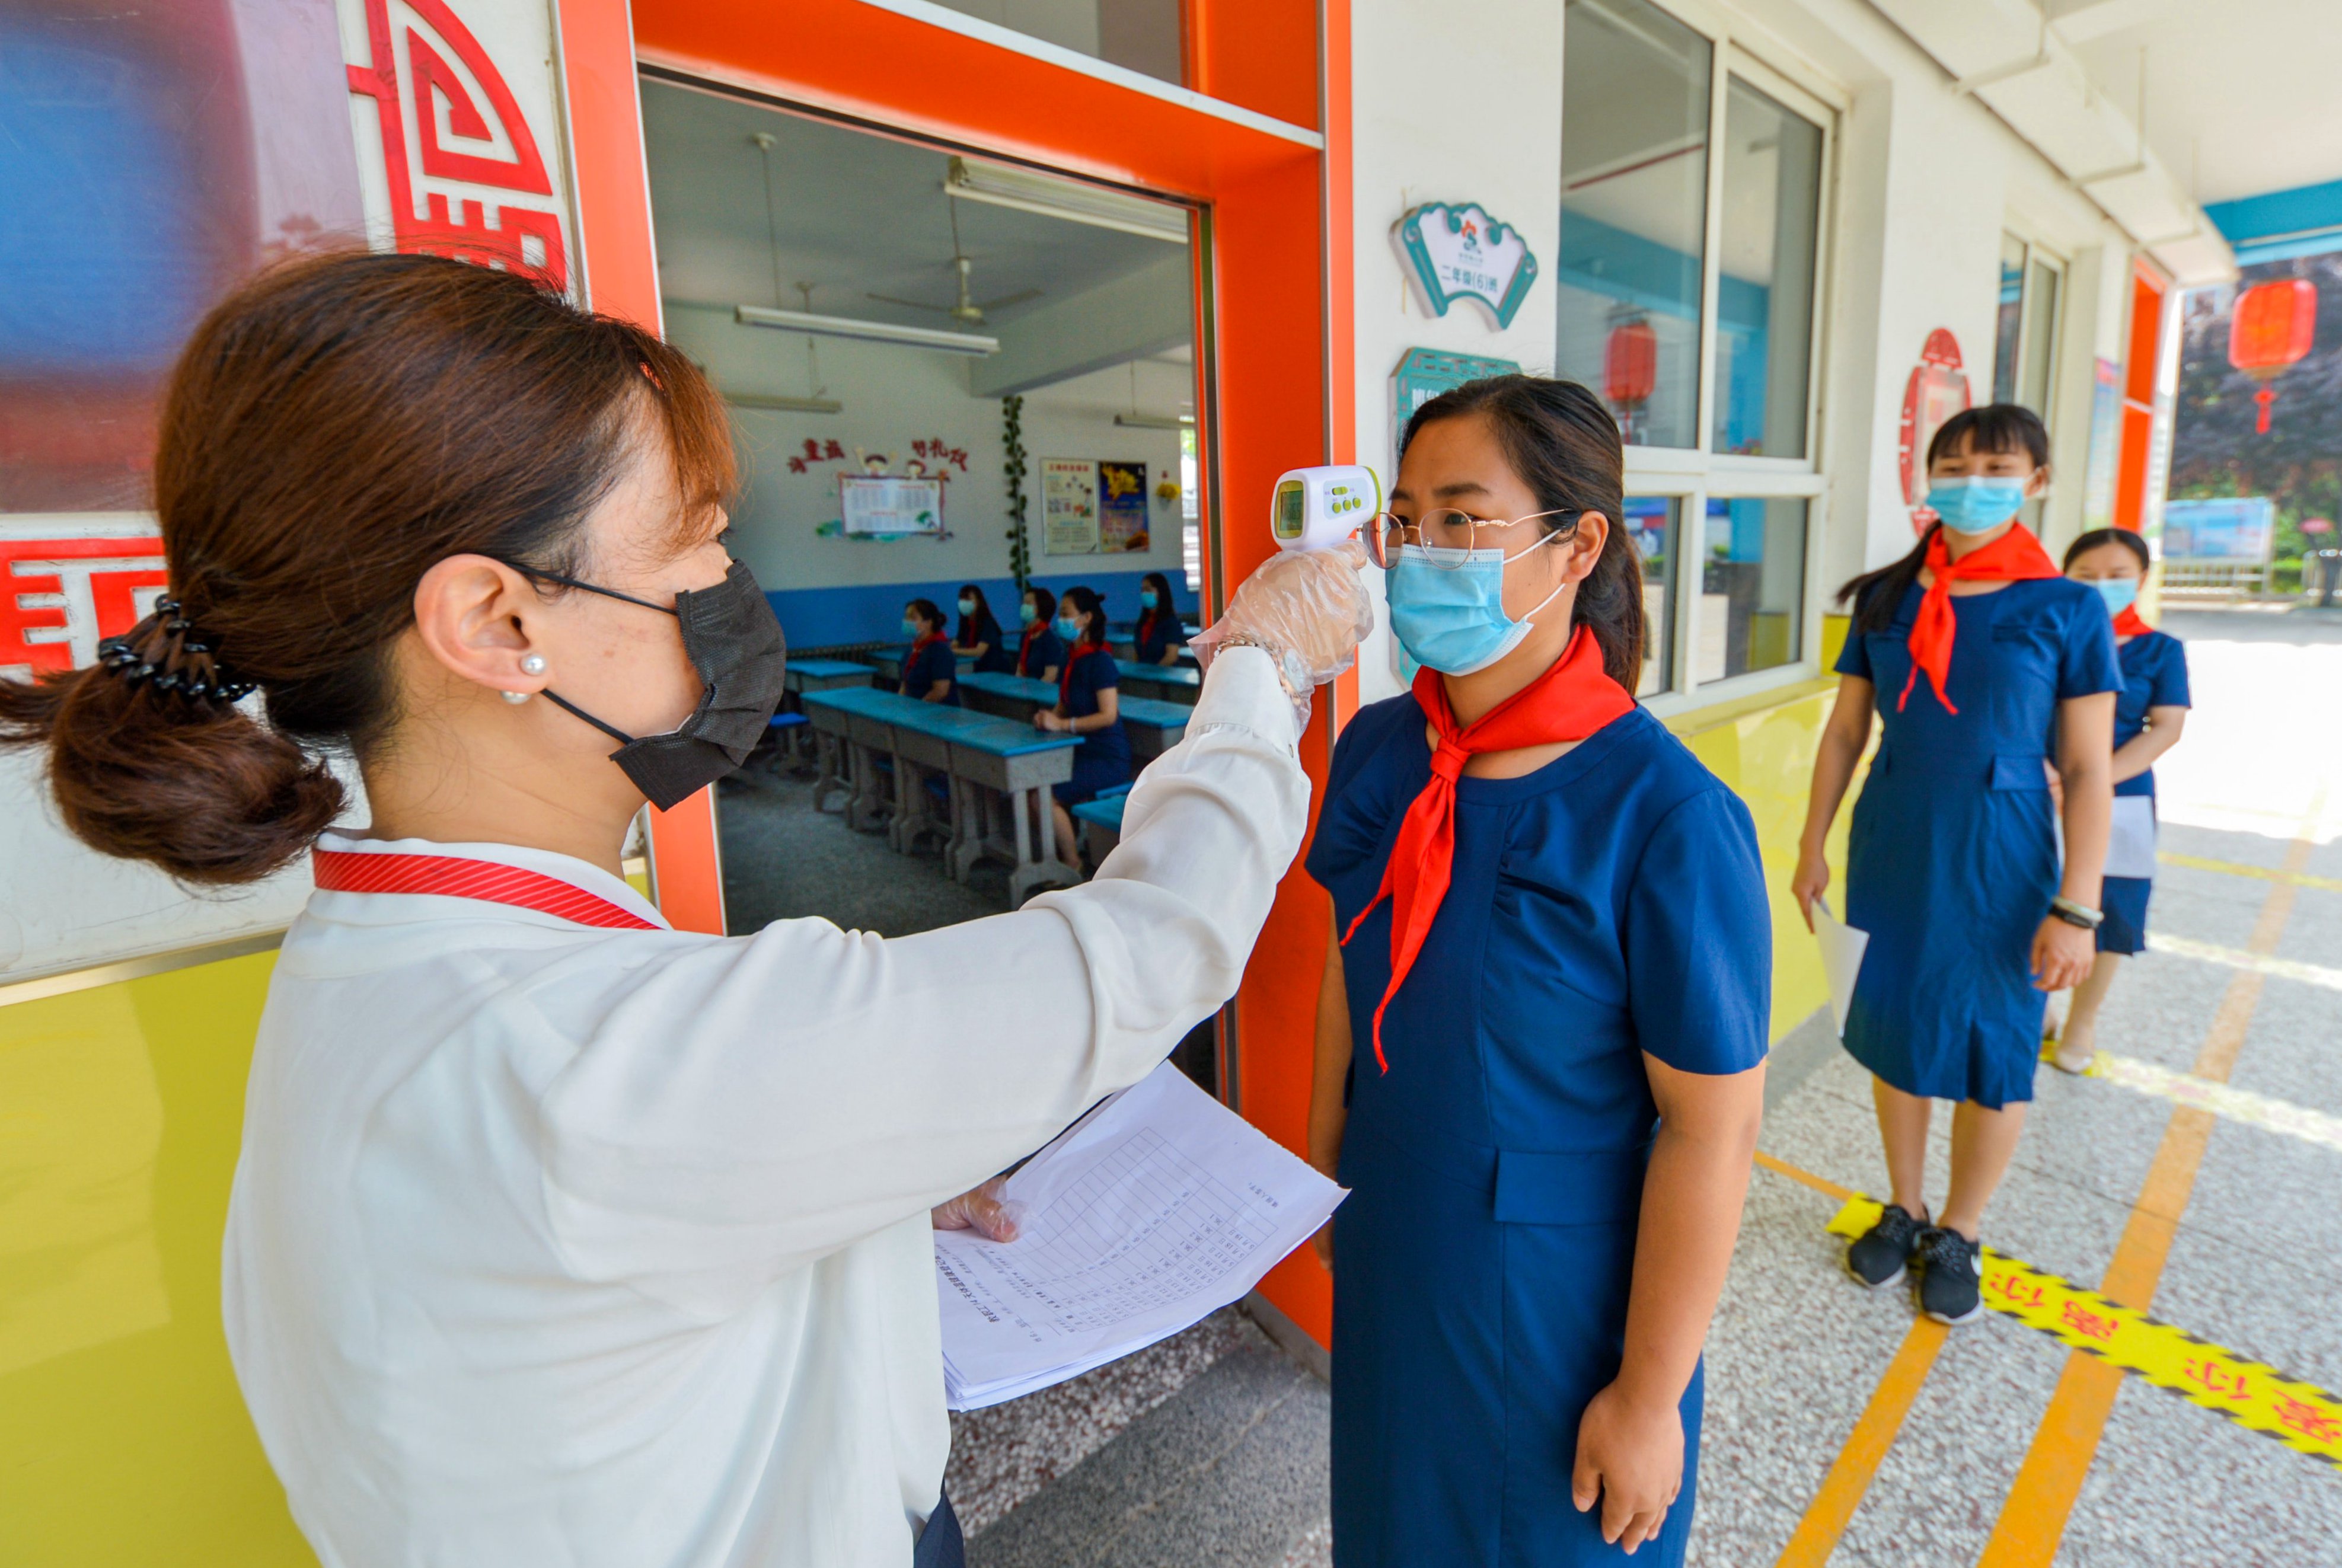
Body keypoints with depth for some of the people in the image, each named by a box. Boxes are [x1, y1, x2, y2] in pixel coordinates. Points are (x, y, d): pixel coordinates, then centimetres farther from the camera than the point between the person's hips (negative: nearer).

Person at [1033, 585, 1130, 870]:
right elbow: (1064, 707, 19)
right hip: (1082, 752, 8)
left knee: (1046, 795, -21)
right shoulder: (1072, 659, 12)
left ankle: (1073, 866, -5)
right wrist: (1048, 718, -4)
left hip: (1108, 759, -8)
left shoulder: (1100, 661, -15)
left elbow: (1108, 715, -21)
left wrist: (1062, 725, -24)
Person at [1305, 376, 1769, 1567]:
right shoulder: (1376, 752, -9)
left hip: (1558, 1300, -4)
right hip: (1391, 1258, 5)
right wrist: (1324, 1173, 10)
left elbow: (1712, 1130, -20)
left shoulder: (1666, 818, -25)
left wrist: (1649, 1399, -12)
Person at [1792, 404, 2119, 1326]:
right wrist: (1813, 848, 5)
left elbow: (2088, 772, -7)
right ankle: (1904, 1210, 34)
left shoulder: (2067, 611, -6)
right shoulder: (1885, 599, 1)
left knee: (1994, 1053, 10)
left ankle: (1960, 1236, 31)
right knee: (1893, 1034, 13)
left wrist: (2076, 908, -12)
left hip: (2001, 863, -2)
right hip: (1894, 854, 2)